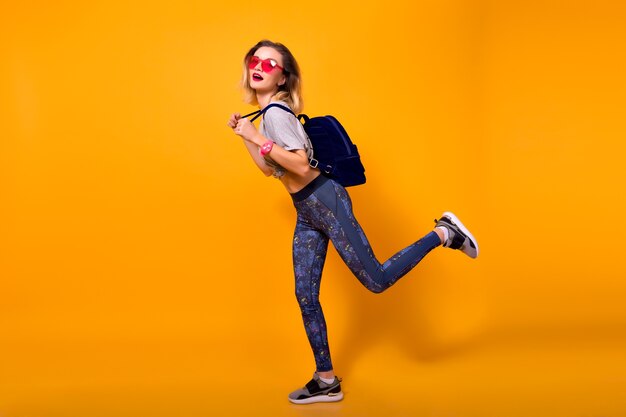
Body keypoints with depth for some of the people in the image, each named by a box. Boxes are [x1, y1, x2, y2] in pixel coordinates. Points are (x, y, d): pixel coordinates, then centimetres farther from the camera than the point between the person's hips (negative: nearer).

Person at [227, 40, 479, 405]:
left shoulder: (276, 112, -16)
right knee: (305, 297, 8)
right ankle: (326, 382, 17)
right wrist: (245, 135, 13)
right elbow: (269, 168, 18)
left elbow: (302, 166, -24)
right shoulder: (268, 113, 13)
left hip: (325, 201, -9)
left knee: (376, 280, -5)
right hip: (306, 212, 9)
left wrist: (259, 137, -24)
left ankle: (444, 234, 10)